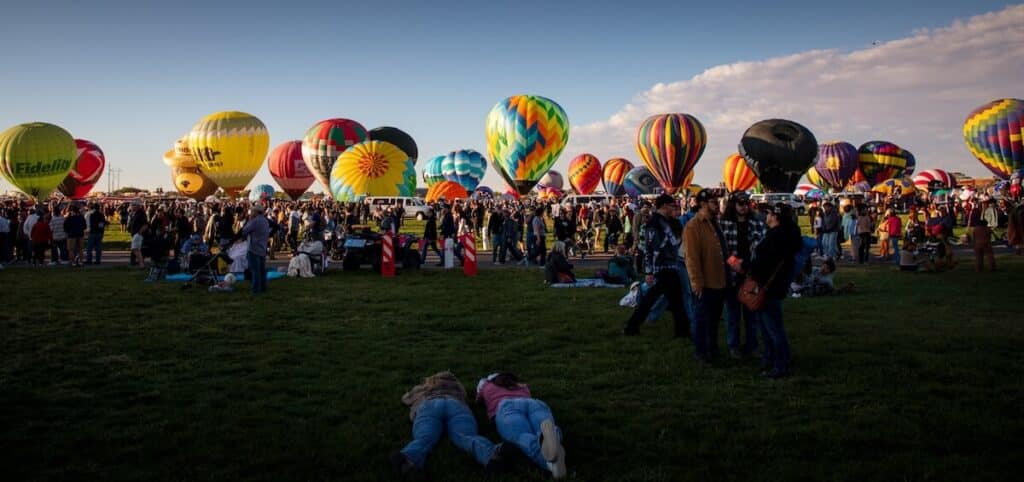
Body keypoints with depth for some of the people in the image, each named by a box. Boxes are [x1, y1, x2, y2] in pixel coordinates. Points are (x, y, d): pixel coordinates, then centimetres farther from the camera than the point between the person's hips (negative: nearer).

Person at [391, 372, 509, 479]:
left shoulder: (420, 388, 45)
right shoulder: (456, 385, 45)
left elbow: (405, 398, 63)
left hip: (428, 406, 0)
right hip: (456, 405, 0)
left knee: (424, 439, -29)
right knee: (467, 438, -27)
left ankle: (407, 459, -66)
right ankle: (492, 455, -63)